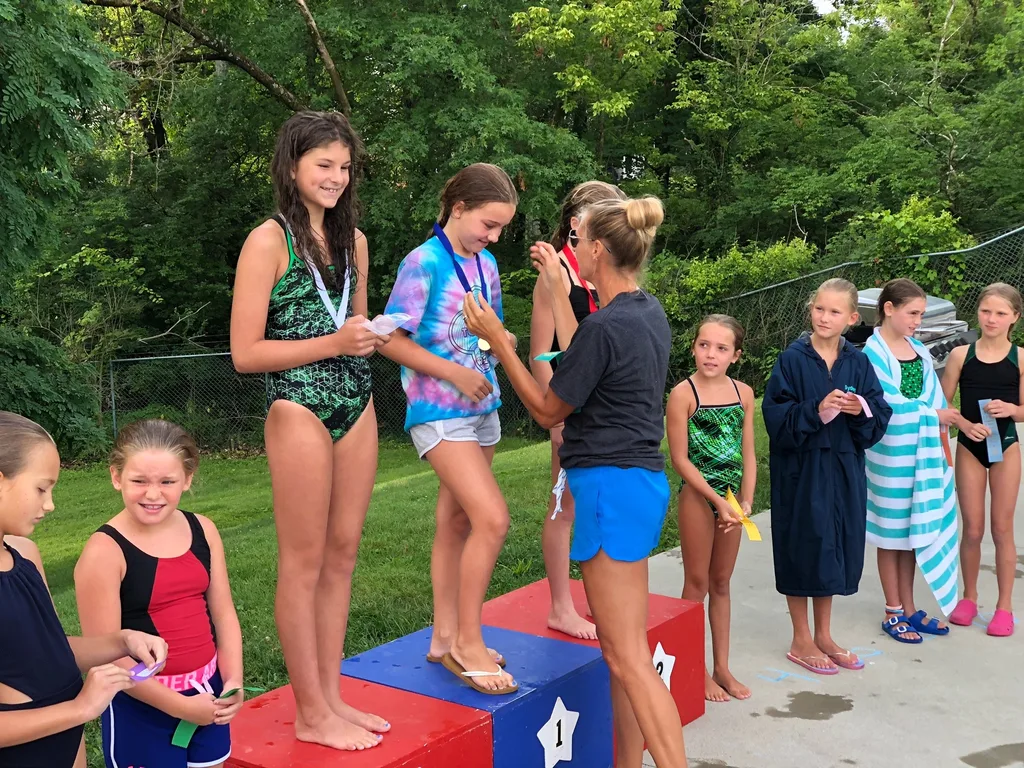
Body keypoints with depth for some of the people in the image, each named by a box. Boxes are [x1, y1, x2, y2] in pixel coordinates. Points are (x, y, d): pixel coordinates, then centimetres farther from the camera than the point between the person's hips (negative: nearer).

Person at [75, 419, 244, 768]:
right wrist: (180, 705, -16)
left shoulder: (203, 531, 0)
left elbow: (223, 613, 6)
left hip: (208, 693, 5)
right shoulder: (104, 552, -16)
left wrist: (233, 681, -8)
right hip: (141, 706, -5)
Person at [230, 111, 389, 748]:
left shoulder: (353, 240, 12)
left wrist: (373, 336, 1)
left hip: (356, 405, 7)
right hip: (300, 409, -6)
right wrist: (334, 343, -17)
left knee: (342, 553, 11)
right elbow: (246, 353, -11)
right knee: (305, 562, 2)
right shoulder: (269, 241, -8)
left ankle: (331, 695, 23)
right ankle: (312, 715, 12)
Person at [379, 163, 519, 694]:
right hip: (440, 413, -7)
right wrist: (453, 373, -18)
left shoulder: (486, 265, 10)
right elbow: (390, 340, -13)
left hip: (482, 408, 7)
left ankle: (446, 636, 22)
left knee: (457, 522, 12)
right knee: (493, 518, -16)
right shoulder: (424, 262, -12)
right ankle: (467, 640, -1)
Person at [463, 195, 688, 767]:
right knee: (626, 646, 15)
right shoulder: (651, 313, 8)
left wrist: (497, 341, -3)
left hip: (611, 485, -10)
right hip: (643, 480, 10)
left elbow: (548, 410, -8)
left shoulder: (604, 327, -18)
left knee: (629, 658, -6)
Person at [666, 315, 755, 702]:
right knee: (697, 584, 4)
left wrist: (745, 501, -6)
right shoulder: (683, 393, -11)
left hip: (732, 498, 5)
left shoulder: (744, 393, 4)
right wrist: (717, 500, -16)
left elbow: (748, 452, 5)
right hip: (698, 496, -5)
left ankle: (722, 668, 24)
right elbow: (680, 458, -12)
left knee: (721, 583, 14)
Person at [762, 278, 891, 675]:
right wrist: (816, 410, -26)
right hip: (800, 469, -4)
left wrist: (862, 410, -16)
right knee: (803, 548, 2)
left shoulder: (858, 363, 4)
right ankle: (801, 641, 17)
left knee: (835, 547, 12)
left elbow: (881, 415, 4)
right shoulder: (792, 360, -8)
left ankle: (823, 635, 27)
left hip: (844, 470, 4)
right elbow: (776, 416, -13)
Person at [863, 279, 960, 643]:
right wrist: (934, 414, -8)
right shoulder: (873, 352, -11)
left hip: (922, 453, 6)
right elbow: (892, 404, -17)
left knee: (913, 532, 13)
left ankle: (910, 609, 25)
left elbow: (936, 401, 9)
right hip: (890, 454, -6)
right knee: (892, 534, 5)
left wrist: (942, 450, 3)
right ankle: (893, 614, 17)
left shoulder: (919, 351, 9)